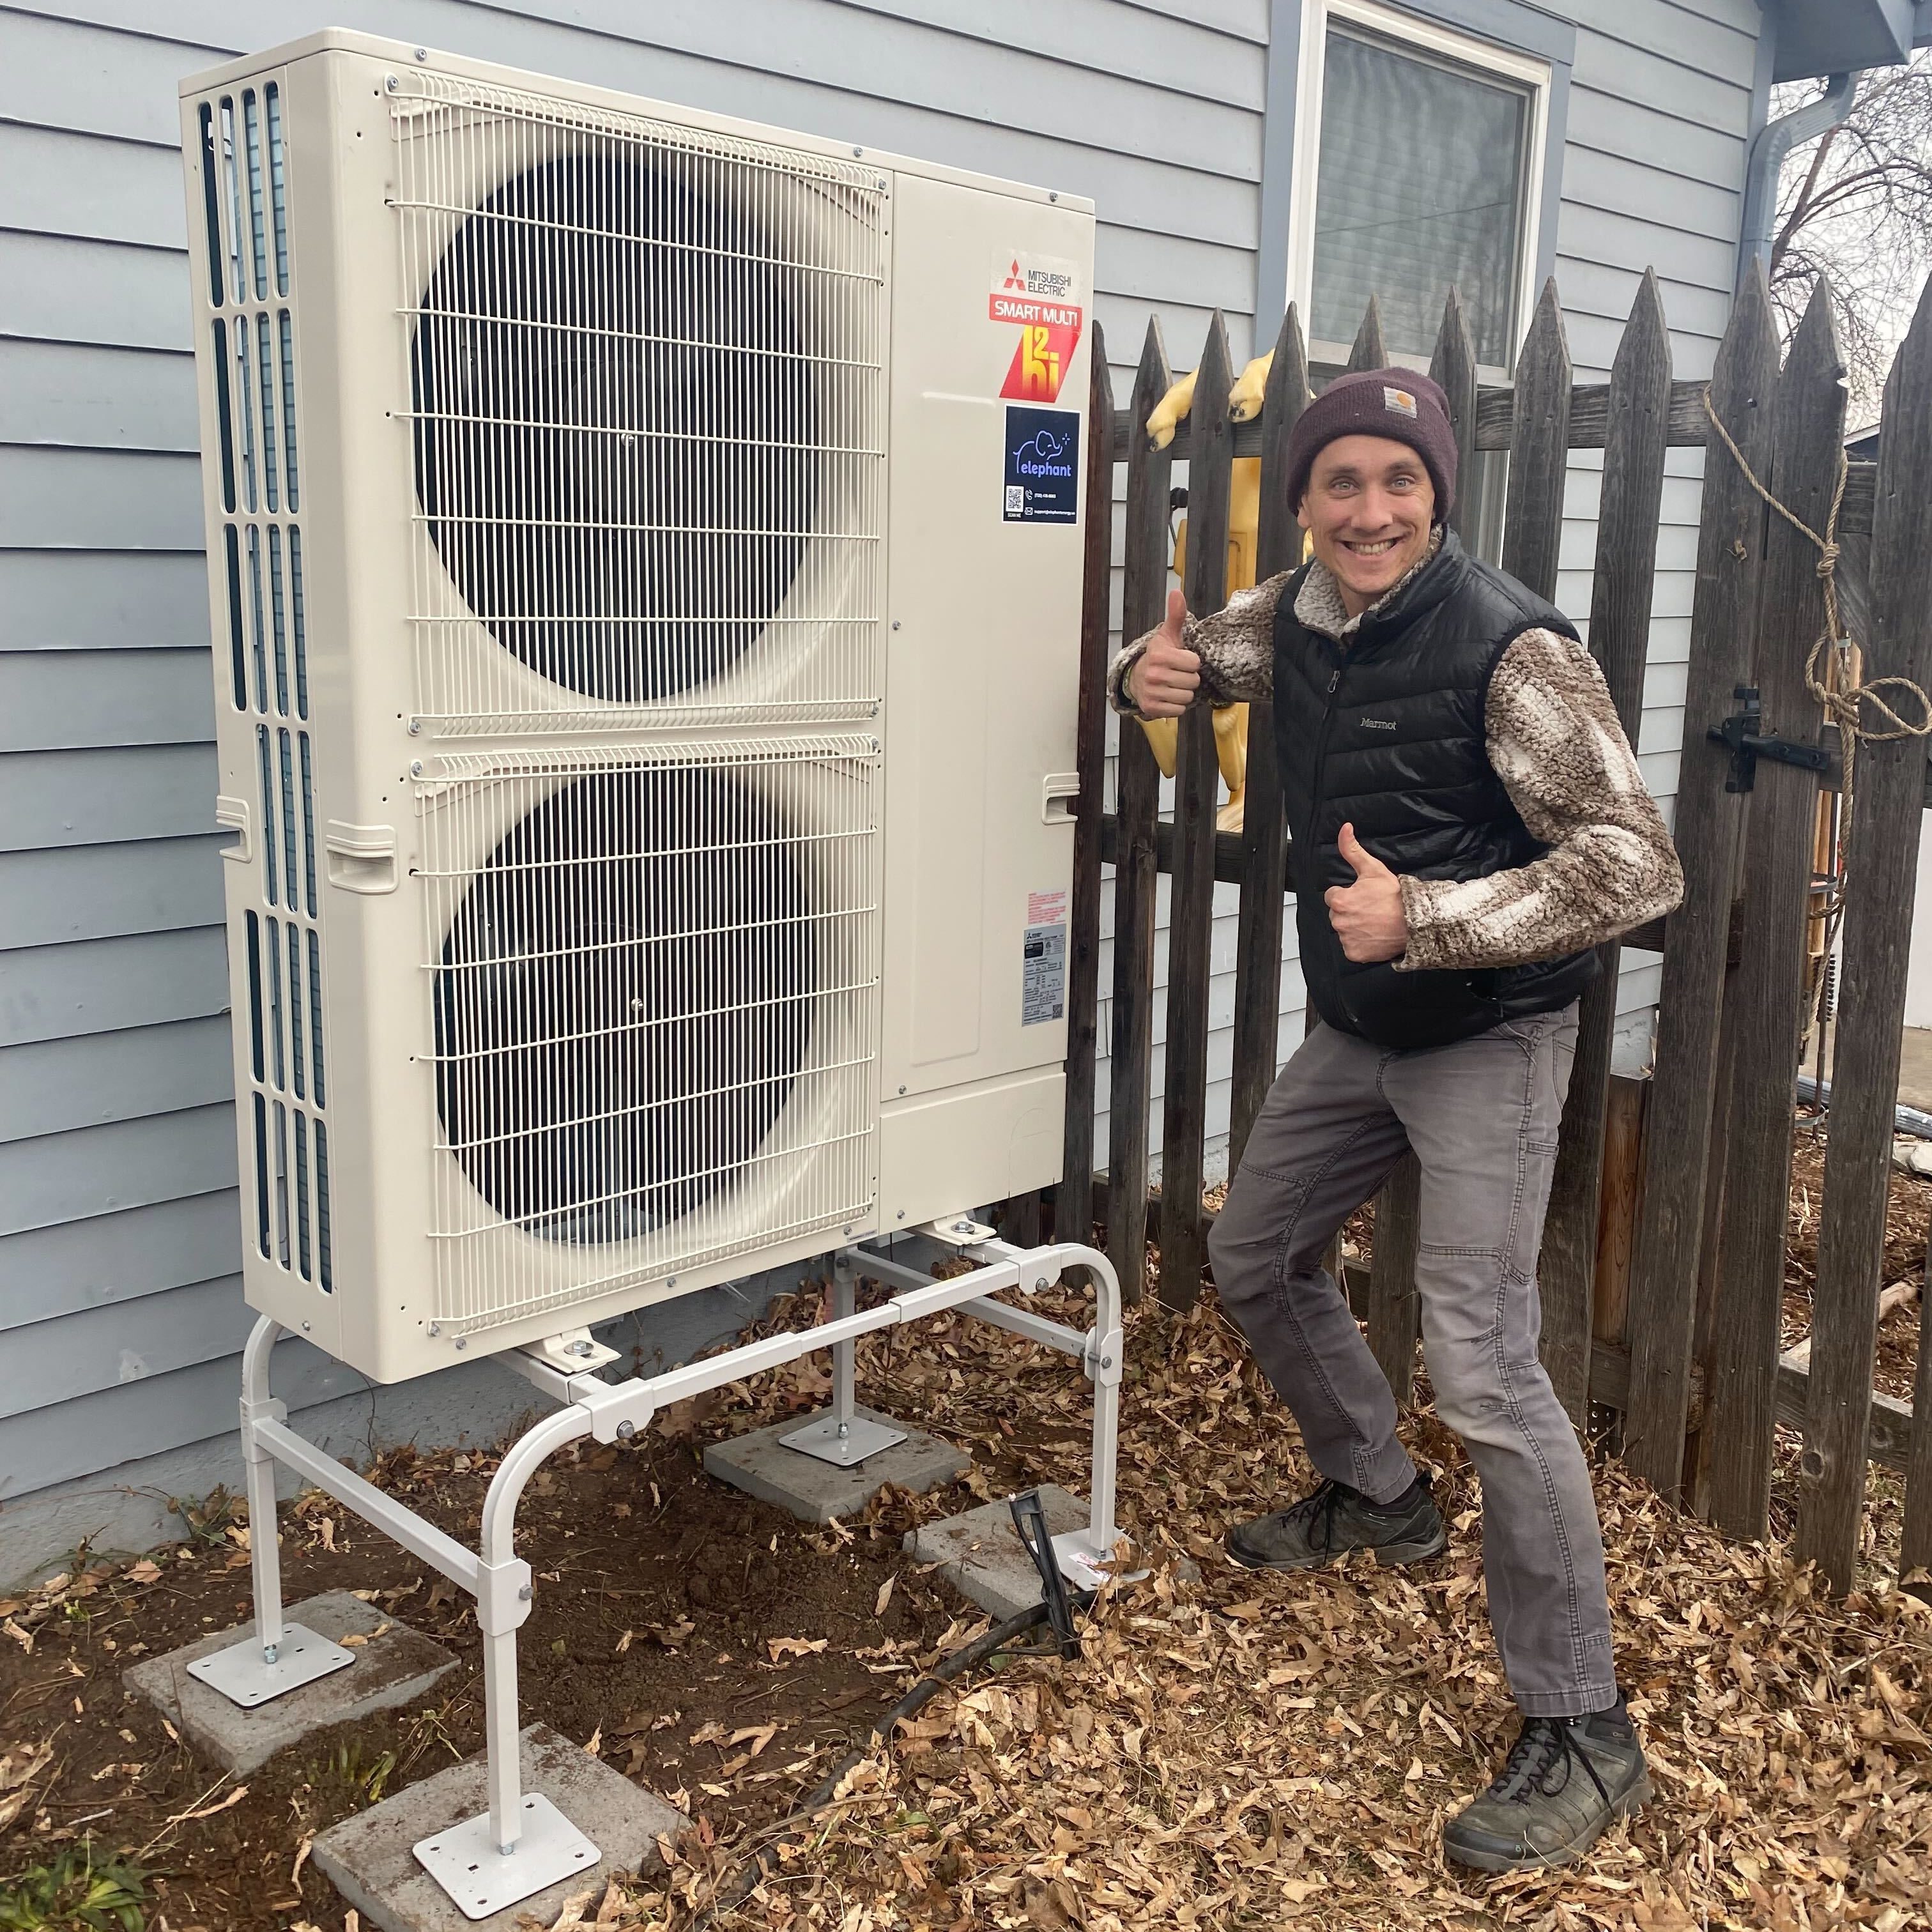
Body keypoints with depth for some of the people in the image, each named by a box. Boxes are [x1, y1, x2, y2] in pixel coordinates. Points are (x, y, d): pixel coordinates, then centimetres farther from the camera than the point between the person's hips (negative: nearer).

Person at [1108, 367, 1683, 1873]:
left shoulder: (1510, 648, -22)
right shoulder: (1298, 618, 0)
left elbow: (1638, 866, -24)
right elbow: (1188, 659, 18)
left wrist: (1425, 918, -31)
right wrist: (1151, 676, -7)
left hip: (1488, 1043, -8)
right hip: (1359, 1033, 8)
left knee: (1483, 1368, -13)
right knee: (1256, 1259, 21)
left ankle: (1585, 1737, 3)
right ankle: (1378, 1496, 45)